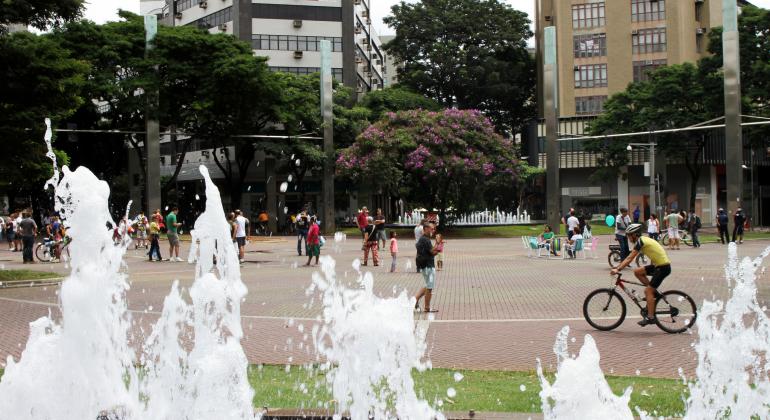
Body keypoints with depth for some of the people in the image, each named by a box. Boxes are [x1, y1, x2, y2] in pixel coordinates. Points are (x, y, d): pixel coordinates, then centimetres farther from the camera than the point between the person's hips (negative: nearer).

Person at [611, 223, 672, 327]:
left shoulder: (640, 241, -14)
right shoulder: (644, 240, 15)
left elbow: (630, 259, -19)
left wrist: (617, 269, -22)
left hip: (663, 267, -9)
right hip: (658, 265, 9)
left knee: (648, 291, -9)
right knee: (637, 272, 9)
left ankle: (650, 317, -7)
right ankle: (653, 291, 13)